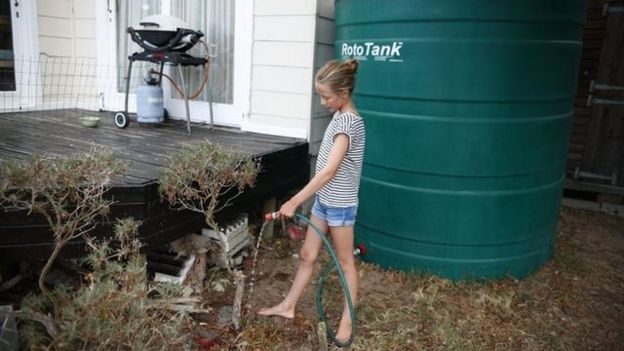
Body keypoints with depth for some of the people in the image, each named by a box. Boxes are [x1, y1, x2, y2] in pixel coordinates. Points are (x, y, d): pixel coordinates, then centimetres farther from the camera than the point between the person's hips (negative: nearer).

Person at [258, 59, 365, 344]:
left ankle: (347, 319, 24)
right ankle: (288, 306, 30)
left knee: (345, 262, 7)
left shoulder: (348, 122, -23)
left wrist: (294, 202, -29)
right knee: (307, 255, 16)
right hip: (324, 200, 9)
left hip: (340, 204, -9)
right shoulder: (341, 117, 6)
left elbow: (328, 171, -30)